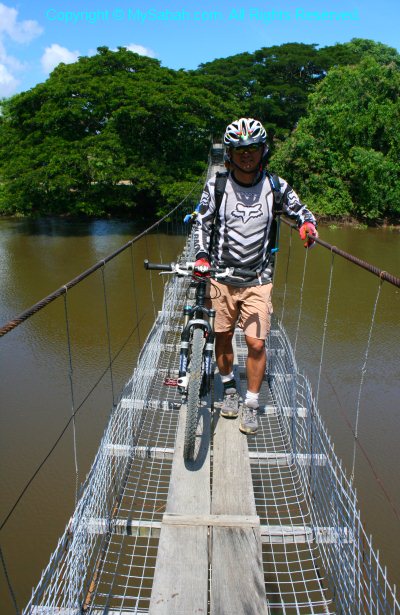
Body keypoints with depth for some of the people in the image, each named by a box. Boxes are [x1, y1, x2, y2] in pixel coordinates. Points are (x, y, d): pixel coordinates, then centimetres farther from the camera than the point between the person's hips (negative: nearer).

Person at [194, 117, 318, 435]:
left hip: (258, 280, 0)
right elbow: (202, 223, 3)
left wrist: (307, 223, -14)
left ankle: (251, 403, 18)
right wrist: (202, 256, -12)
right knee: (223, 336, 11)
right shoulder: (216, 185, -3)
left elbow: (300, 210, 10)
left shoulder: (276, 186, -2)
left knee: (256, 343, -4)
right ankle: (229, 388, 36)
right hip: (221, 276, 1)